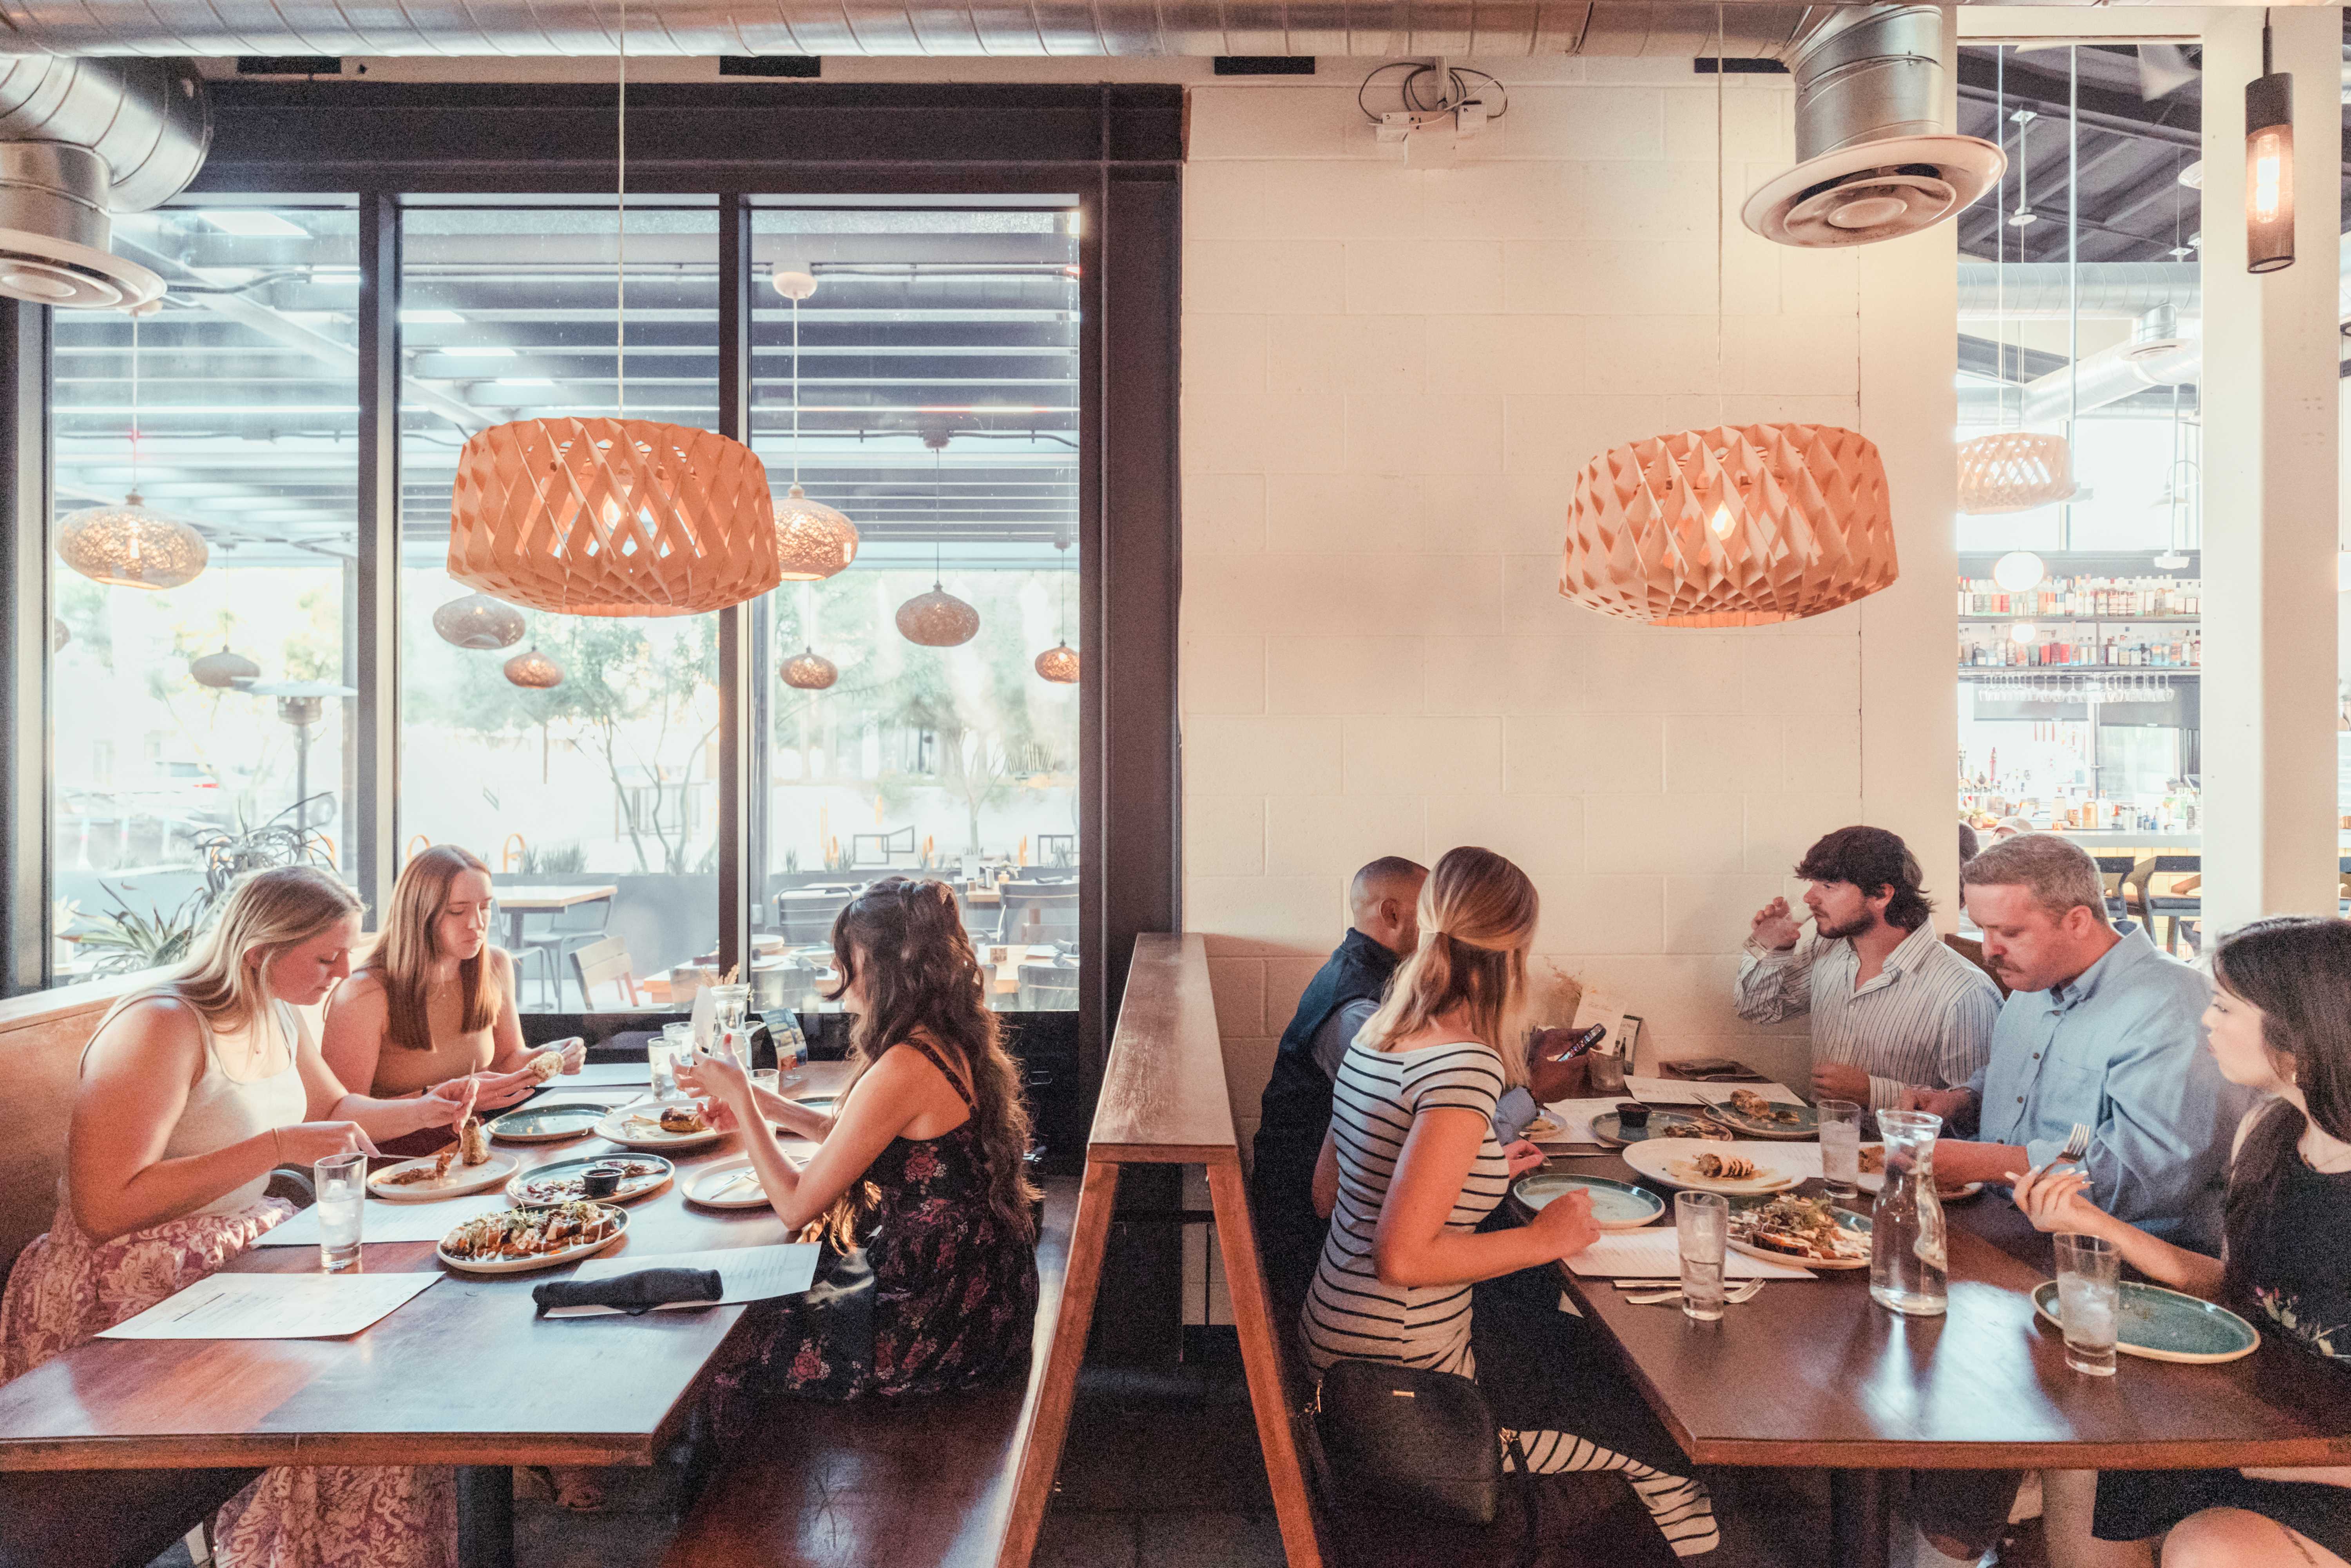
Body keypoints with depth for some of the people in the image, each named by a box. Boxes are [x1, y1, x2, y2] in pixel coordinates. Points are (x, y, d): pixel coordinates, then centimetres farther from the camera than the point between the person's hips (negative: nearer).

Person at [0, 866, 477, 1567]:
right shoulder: (161, 1026, -21)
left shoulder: (277, 1018, 7)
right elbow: (104, 1209, -26)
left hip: (234, 1252, 8)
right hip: (130, 1296, -8)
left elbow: (333, 1108, 26)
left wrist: (421, 1110, 8)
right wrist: (277, 1148, -28)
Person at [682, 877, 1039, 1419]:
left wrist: (739, 1097, -8)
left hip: (941, 1328, -8)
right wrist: (760, 1103, 11)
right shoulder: (955, 1043, 2)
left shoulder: (905, 1069, -27)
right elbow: (848, 1139, 17)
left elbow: (797, 1206, -18)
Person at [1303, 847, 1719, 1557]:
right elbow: (1403, 1257, -29)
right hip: (1408, 1386, -9)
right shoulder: (1462, 1065, -25)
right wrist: (1542, 1239, -16)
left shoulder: (1376, 1036, 2)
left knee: (1592, 1347, 26)